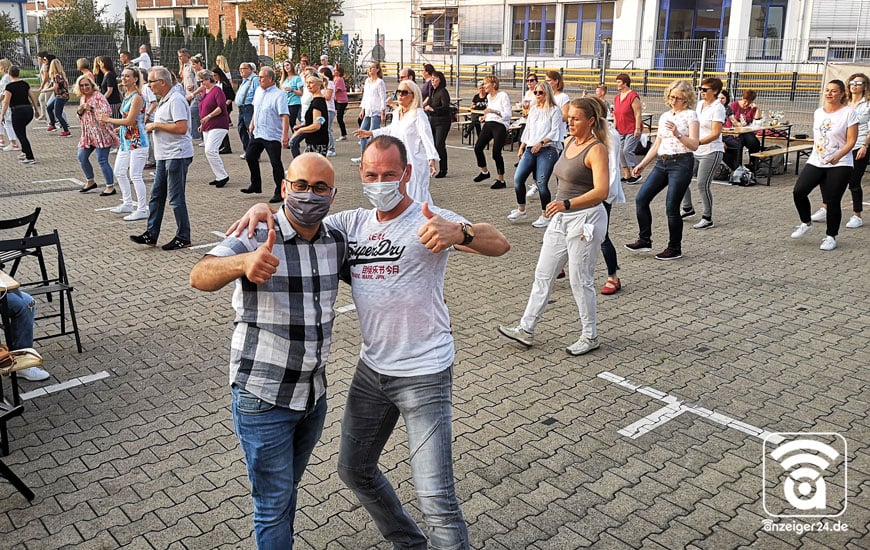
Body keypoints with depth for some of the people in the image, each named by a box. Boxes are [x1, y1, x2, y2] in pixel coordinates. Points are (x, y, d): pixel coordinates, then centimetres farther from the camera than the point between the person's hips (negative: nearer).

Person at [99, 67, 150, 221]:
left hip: (137, 141, -10)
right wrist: (118, 129, 10)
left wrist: (109, 120, -11)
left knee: (135, 176, -8)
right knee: (119, 172, 17)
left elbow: (130, 121, -20)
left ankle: (142, 210, 0)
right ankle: (128, 204, 29)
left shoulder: (137, 97, -15)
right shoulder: (126, 96, 13)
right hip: (126, 140, 10)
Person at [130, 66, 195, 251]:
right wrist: (154, 127, 11)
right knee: (156, 195, 12)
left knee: (176, 198, -3)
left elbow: (181, 127, -24)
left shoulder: (176, 100, -15)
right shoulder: (164, 100, 18)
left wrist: (156, 125, -15)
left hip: (177, 155, -11)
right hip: (165, 156, 11)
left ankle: (183, 238, 7)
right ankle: (151, 235, 18)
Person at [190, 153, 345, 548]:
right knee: (275, 502, 7)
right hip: (263, 400, -5)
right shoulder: (258, 239, -18)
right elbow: (200, 277, -34)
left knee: (289, 488, 25)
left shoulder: (337, 242, -2)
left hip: (314, 394, 5)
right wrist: (245, 262, -56)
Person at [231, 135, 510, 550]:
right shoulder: (353, 223, 5)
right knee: (354, 469, 22)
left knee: (436, 499, -8)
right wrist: (264, 209, -11)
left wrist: (458, 232, -46)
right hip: (372, 367, 7)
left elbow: (499, 244, -25)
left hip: (424, 375, -7)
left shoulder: (427, 221, -13)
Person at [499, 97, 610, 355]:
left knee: (580, 281, 1)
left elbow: (601, 191, -27)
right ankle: (526, 329, 18)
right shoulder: (569, 142, 9)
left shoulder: (596, 150, -16)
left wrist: (567, 203, -38)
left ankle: (590, 337, 18)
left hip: (585, 220, -9)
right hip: (561, 218, 9)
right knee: (543, 274, 10)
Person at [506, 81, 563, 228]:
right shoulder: (533, 109, 18)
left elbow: (555, 131, -9)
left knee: (541, 183, -10)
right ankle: (521, 210, 13)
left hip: (548, 150, -6)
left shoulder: (555, 110, -2)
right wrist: (521, 148, 19)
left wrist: (541, 142, -20)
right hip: (530, 149, 6)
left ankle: (545, 216, 4)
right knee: (518, 178, -3)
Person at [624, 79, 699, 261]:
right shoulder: (665, 116, 15)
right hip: (662, 162, 7)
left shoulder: (690, 115, -3)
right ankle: (645, 240, 8)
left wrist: (677, 134, -26)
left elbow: (694, 145, -11)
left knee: (672, 207, -5)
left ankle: (675, 248, 9)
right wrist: (642, 164, 14)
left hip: (681, 163, -7)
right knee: (641, 198, -2)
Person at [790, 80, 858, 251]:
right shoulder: (818, 112, 9)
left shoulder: (848, 112, -7)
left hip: (839, 165, -5)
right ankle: (806, 223, 12)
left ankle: (831, 237, 14)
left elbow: (851, 140, -12)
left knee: (832, 201, -2)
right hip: (816, 162, 5)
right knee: (798, 191, -11)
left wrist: (838, 156, -26)